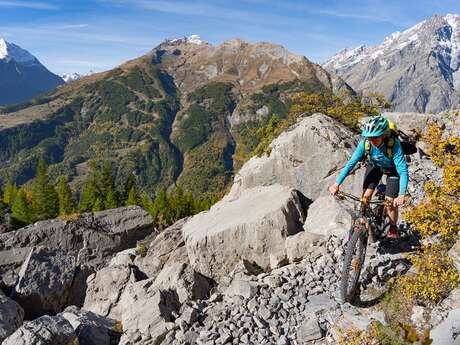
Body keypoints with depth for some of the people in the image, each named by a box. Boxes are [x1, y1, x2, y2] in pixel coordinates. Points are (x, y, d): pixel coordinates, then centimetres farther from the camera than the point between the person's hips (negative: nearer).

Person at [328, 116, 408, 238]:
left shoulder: (394, 144, -40)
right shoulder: (365, 143, -31)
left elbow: (403, 171, -43)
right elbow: (351, 163, -28)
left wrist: (401, 195, -56)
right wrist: (337, 184, -33)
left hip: (393, 168, -3)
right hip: (375, 165, 3)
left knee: (390, 202, -8)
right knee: (366, 196, -8)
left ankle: (393, 228, 21)